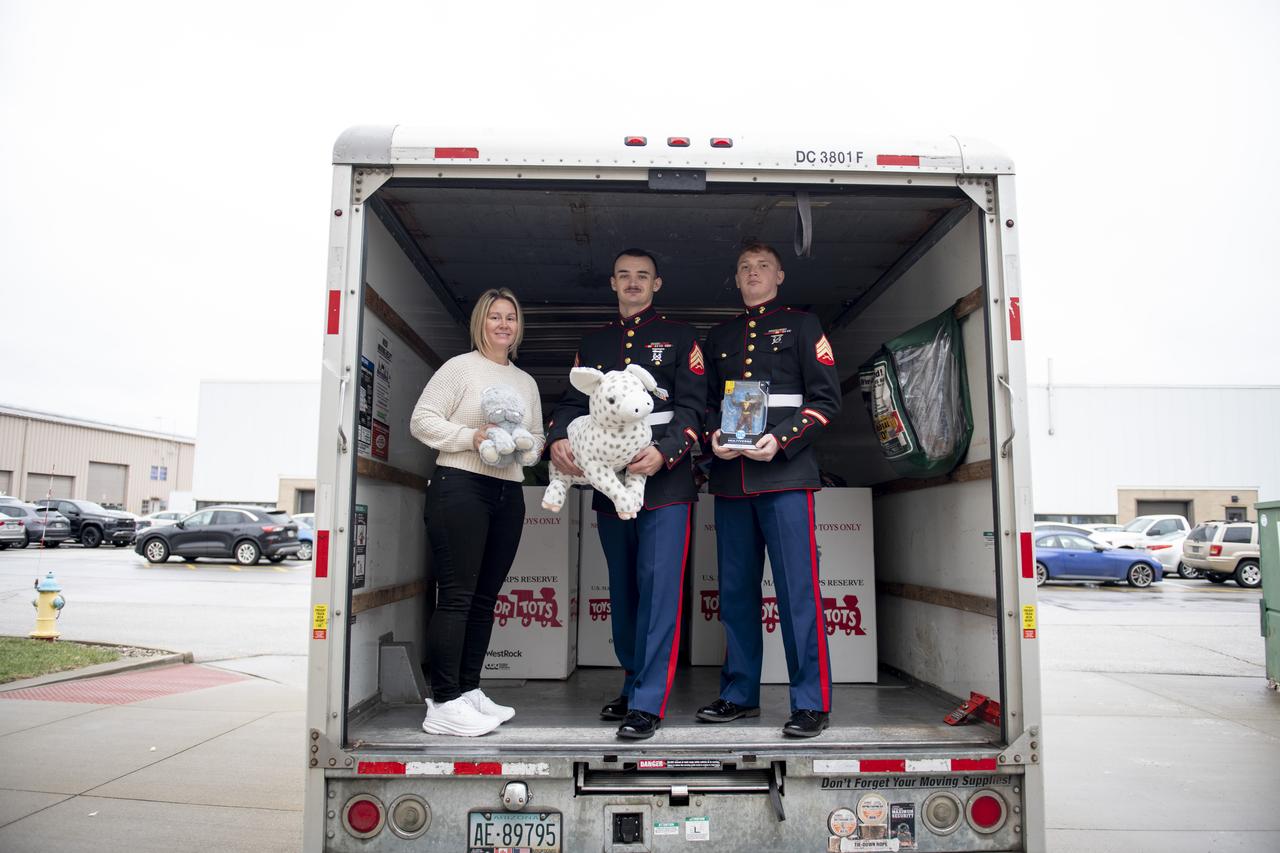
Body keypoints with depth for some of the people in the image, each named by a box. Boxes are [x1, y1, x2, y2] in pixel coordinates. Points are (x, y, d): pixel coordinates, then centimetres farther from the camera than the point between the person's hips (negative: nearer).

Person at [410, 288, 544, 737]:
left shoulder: (526, 382, 19)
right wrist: (473, 437, -15)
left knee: (484, 597, 10)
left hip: (509, 494, 7)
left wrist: (523, 446, -1)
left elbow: (538, 439, 22)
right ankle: (444, 704, -4)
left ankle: (468, 691, 20)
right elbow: (422, 420, -5)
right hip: (461, 486, -7)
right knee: (457, 596, -8)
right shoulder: (459, 367, 1)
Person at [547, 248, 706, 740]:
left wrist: (665, 452, -20)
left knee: (658, 589, -9)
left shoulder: (679, 337, 6)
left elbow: (692, 405, -4)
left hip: (664, 481, -4)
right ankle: (633, 685, 27)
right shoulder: (593, 344, 18)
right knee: (623, 590, 13)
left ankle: (648, 704, -4)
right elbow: (573, 402, 11)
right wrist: (557, 440, -10)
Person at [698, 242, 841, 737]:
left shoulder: (801, 325, 8)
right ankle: (739, 694, 20)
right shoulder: (719, 337, 21)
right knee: (736, 590, 8)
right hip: (730, 475, 5)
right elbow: (707, 402, 19)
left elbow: (827, 398, 0)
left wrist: (781, 439, -13)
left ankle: (811, 702, 2)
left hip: (785, 471, -4)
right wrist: (713, 436, -2)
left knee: (798, 588, -6)